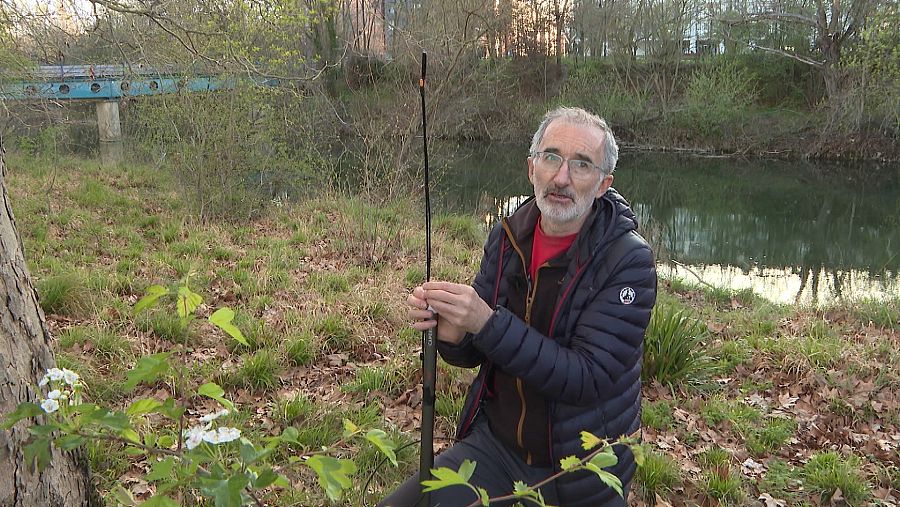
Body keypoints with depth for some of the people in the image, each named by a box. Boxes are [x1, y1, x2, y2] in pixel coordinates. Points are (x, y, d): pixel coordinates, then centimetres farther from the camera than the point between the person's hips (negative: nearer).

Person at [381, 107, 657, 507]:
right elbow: (473, 354, 3)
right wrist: (450, 331, -21)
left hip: (581, 474, -3)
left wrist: (487, 323, -33)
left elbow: (588, 378, -24)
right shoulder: (507, 236, -3)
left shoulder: (629, 260, -18)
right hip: (494, 445, 4)